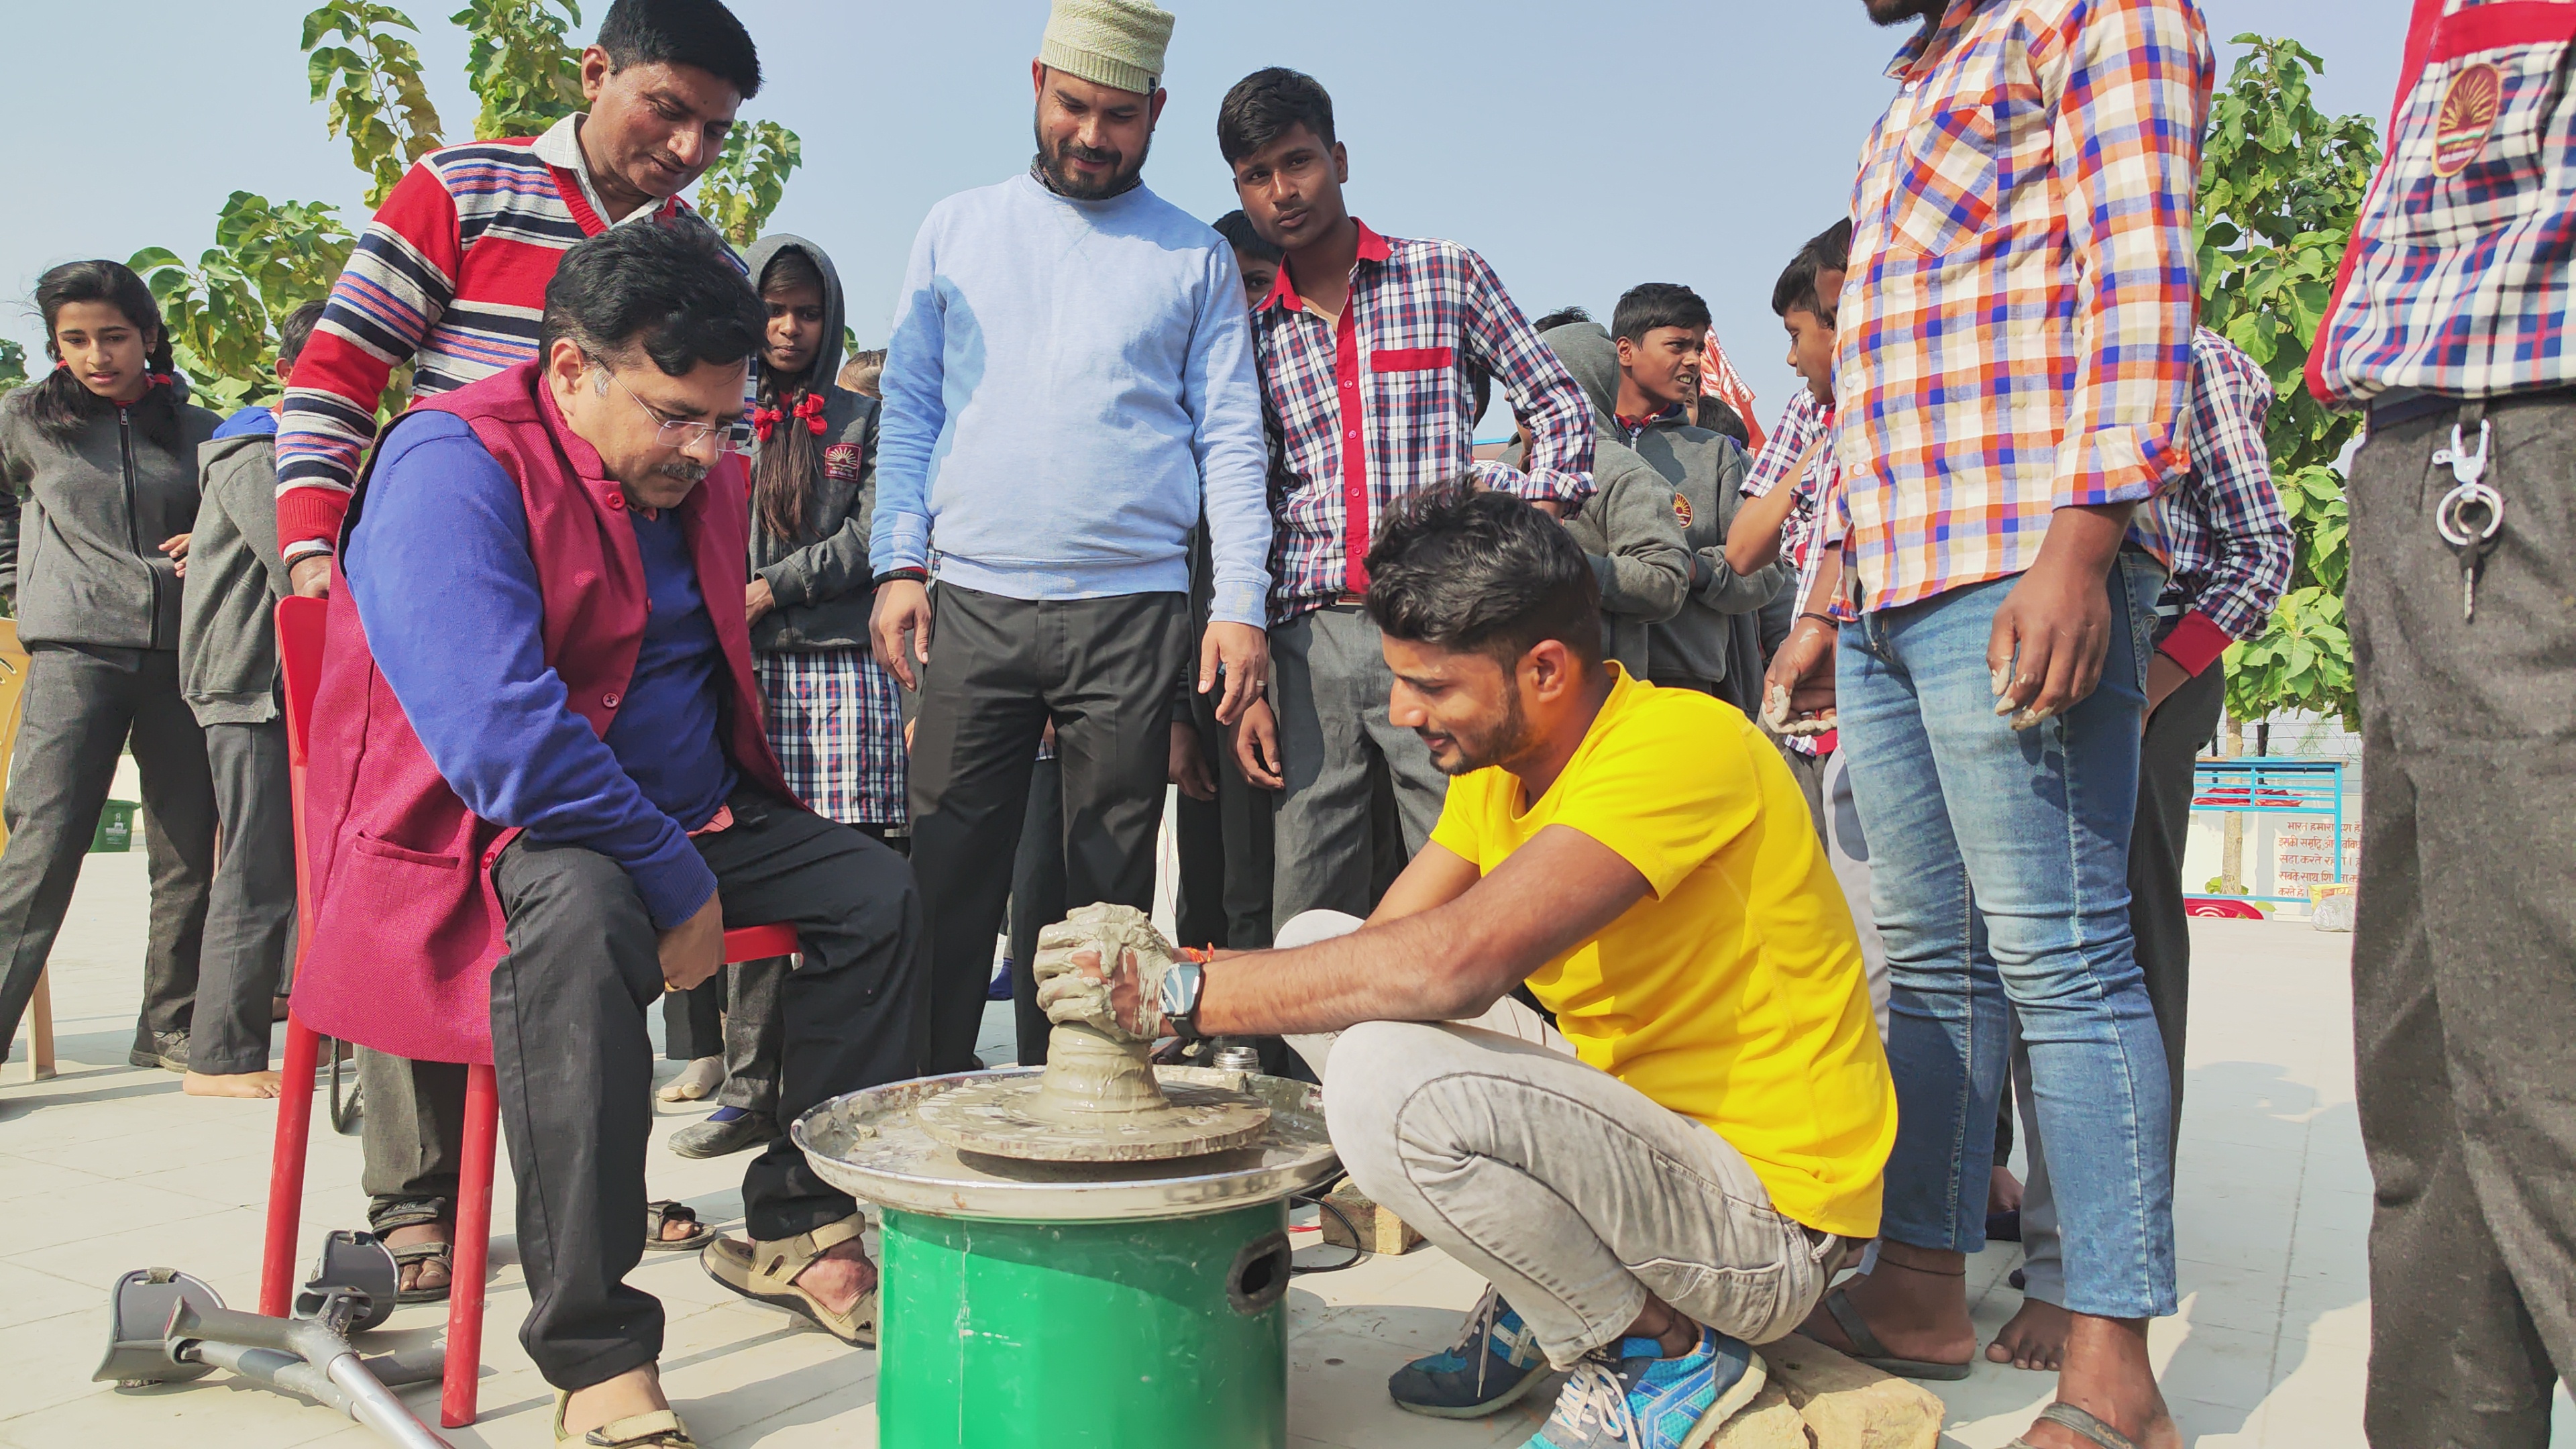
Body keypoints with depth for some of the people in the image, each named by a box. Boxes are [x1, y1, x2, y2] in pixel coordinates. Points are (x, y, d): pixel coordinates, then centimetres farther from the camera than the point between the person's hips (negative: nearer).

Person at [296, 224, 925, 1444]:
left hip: (684, 812, 8)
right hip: (488, 829, -8)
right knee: (584, 921, -39)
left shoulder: (704, 476, 8)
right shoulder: (452, 465, -19)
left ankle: (794, 1228, 8)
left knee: (876, 892, -4)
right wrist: (676, 885, -26)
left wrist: (704, 849, 15)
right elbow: (497, 730, -32)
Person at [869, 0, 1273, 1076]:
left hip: (1134, 610, -1)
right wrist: (900, 562, 0)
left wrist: (1241, 601, -4)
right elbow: (908, 407, 13)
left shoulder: (1197, 258, 11)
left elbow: (1230, 437, 6)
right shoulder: (957, 230, 15)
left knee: (1112, 888, 3)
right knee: (947, 871, 0)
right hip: (973, 602, 1)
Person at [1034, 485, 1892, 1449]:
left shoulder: (1680, 743, -25)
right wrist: (1149, 986, -13)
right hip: (1634, 1116, 9)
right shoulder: (1496, 765, 4)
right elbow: (1377, 953, 2)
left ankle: (1660, 1351, -6)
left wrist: (1181, 993, -29)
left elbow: (1453, 962, -37)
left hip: (1769, 1219, -9)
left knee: (1388, 1074, -30)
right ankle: (1539, 1304, 10)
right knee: (1315, 950, 3)